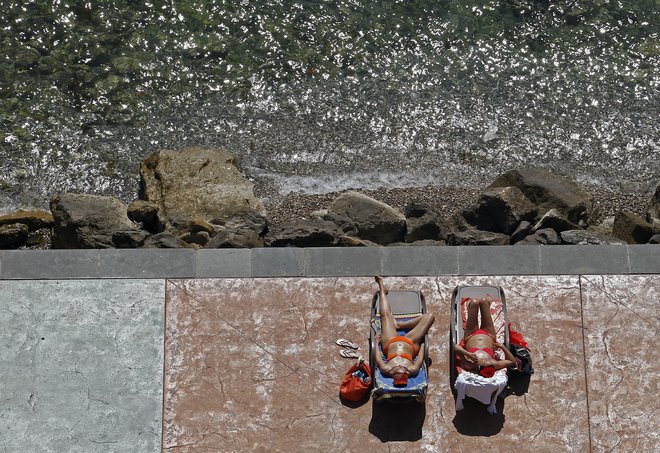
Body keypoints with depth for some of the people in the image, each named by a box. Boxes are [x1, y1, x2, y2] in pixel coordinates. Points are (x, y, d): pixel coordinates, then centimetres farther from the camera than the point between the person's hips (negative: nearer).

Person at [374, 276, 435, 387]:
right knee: (429, 317, -10)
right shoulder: (413, 370, -43)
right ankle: (398, 325, 15)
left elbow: (378, 358, -22)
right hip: (410, 344, 0)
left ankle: (382, 289, 38)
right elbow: (420, 358, -22)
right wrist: (422, 344, -6)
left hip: (391, 343, 1)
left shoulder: (386, 370, -43)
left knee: (385, 314, 4)